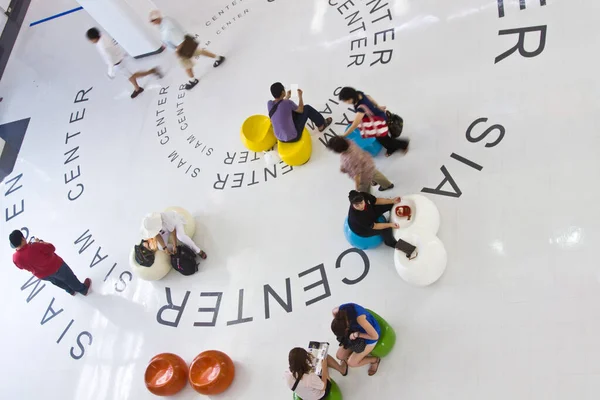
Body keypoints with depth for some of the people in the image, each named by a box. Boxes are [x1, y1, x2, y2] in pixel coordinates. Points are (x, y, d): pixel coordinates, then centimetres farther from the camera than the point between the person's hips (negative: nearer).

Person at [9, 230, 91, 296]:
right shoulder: (35, 247, -40)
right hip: (55, 267, -5)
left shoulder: (15, 258, -23)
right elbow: (51, 248, -25)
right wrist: (40, 242, -10)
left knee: (56, 281, 36)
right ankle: (84, 289, 49)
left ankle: (71, 291, 60)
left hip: (43, 275, 5)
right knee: (69, 278, 24)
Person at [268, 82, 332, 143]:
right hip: (293, 138, -6)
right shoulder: (288, 103, -24)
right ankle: (322, 123, 34)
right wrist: (300, 96, 12)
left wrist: (287, 97, 26)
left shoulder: (269, 103, -8)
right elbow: (301, 110, -1)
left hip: (280, 138, 6)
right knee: (307, 108, 8)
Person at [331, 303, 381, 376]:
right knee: (339, 356, 2)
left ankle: (375, 360, 16)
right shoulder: (337, 311, -27)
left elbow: (375, 336, -30)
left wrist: (356, 334, -27)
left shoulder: (360, 318, -43)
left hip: (369, 336, -6)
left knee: (351, 363, -5)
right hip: (356, 330, 6)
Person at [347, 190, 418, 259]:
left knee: (390, 204, 4)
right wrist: (389, 225, -33)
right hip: (363, 229, -7)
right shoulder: (356, 216, -43)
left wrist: (392, 201, -13)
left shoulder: (364, 195, -28)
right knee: (385, 229, -23)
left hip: (371, 214, 7)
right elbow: (373, 226, -30)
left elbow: (376, 201, -7)